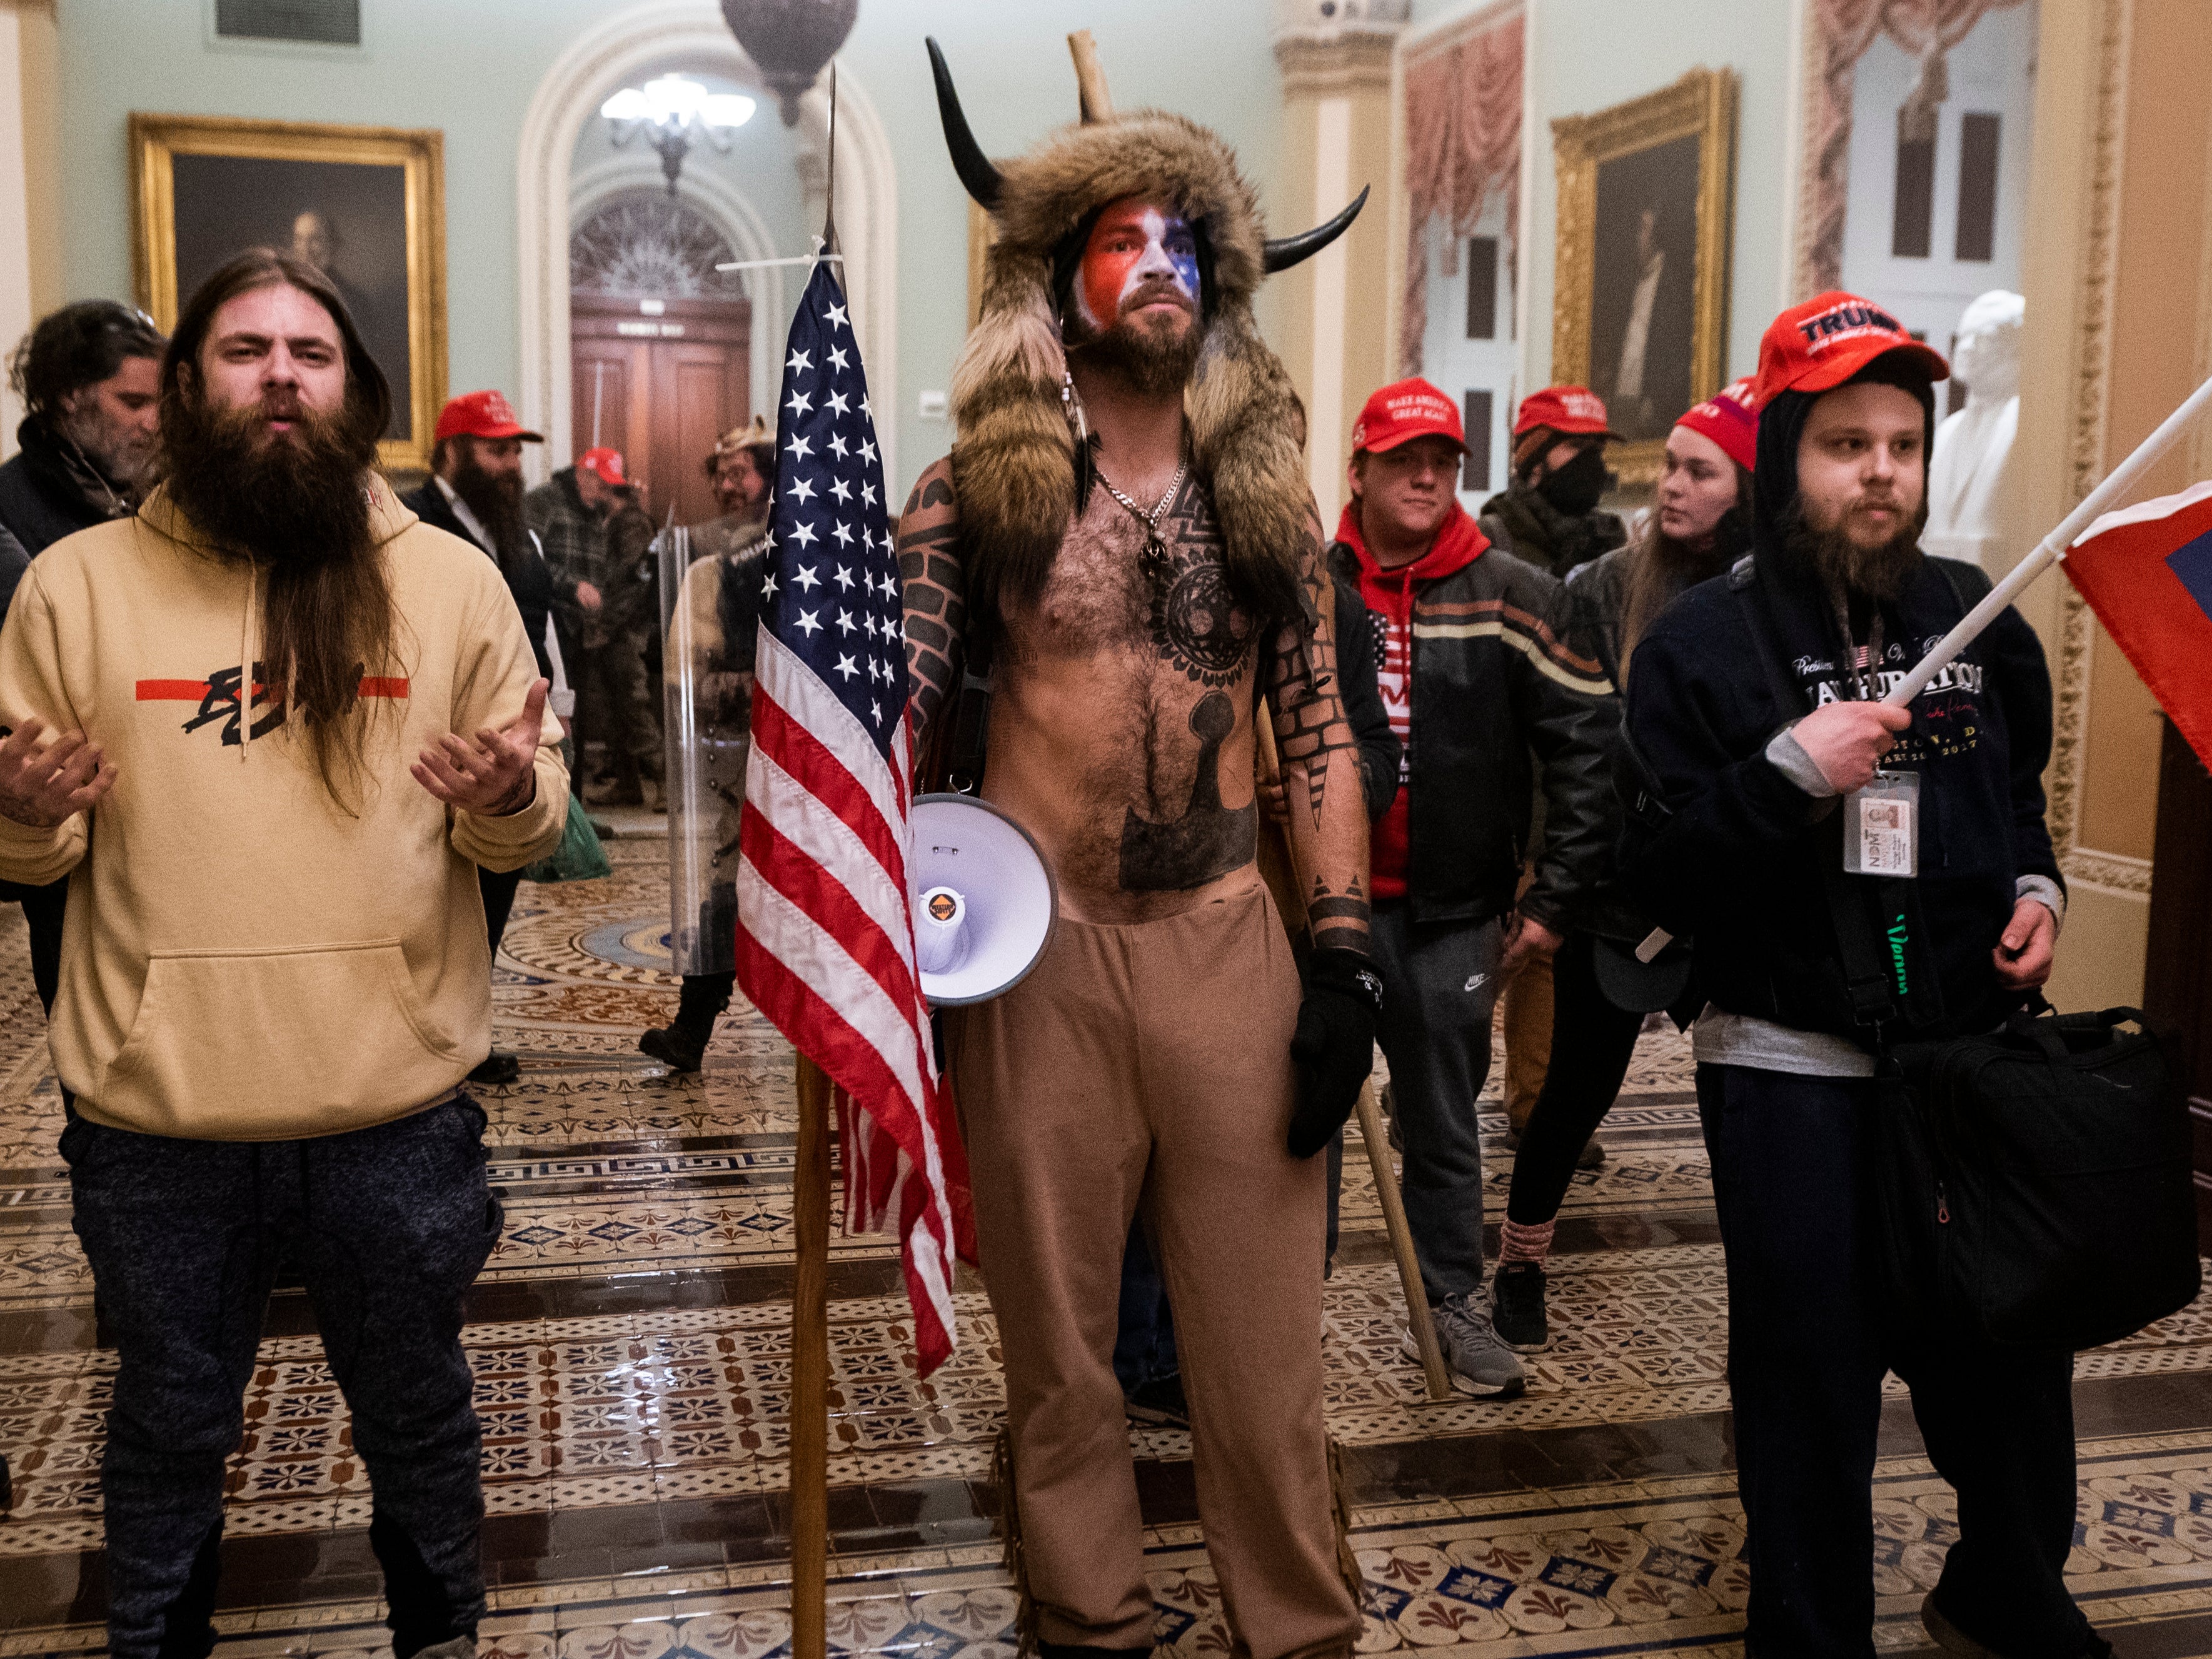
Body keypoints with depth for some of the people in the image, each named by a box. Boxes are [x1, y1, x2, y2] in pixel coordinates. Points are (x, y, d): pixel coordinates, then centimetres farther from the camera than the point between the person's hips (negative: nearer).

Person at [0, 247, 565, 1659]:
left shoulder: (453, 582, 2)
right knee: (169, 1437, 18)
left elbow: (535, 822, 3)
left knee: (418, 1420, 18)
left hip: (396, 1107, 0)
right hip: (156, 1119, 0)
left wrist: (511, 799, -19)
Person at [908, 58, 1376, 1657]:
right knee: (1060, 1331, 11)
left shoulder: (1265, 497, 8)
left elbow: (1320, 732, 7)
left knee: (1263, 1331, 6)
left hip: (1230, 941, 2)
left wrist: (1347, 958, 0)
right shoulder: (974, 492, 1)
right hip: (1038, 946, -1)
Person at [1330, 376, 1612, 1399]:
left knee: (1443, 1122, 11)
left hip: (1448, 915, 0)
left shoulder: (1510, 597, -2)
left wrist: (1553, 898, -6)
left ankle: (1452, 1303, 26)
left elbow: (1585, 746, -3)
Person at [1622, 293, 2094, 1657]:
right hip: (1792, 1067, -4)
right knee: (1813, 1378, 5)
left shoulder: (1977, 620, 8)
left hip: (1976, 1042, 4)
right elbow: (1654, 876, -11)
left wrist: (2037, 891, 4)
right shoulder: (1703, 644, -5)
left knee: (2012, 1353, 12)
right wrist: (1790, 770, -21)